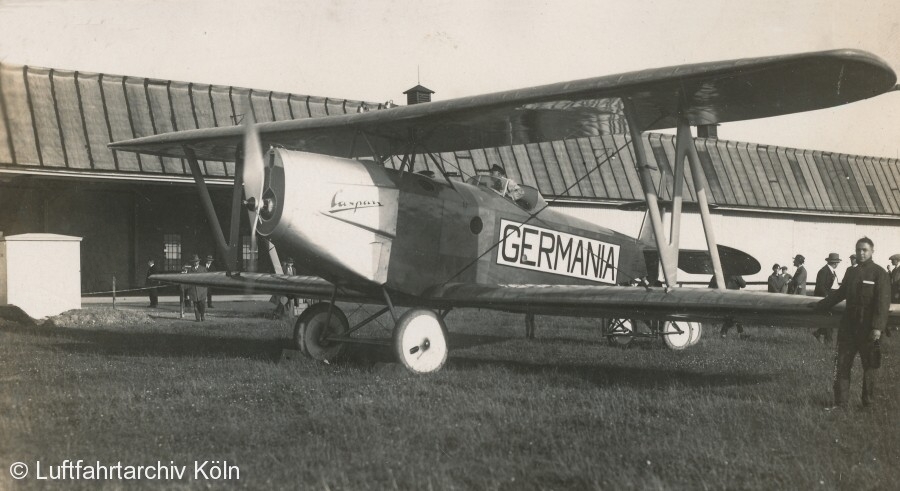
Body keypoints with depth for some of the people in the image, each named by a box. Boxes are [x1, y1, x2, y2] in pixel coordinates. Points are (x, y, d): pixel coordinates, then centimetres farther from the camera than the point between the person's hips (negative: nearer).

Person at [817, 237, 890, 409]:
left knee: (869, 366, 5)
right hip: (848, 326, 5)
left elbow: (883, 302, -12)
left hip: (868, 329, -5)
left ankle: (869, 402, 16)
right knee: (842, 364, 2)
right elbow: (840, 293, 22)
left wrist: (878, 327, -20)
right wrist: (820, 305, 19)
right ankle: (840, 402, 6)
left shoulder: (879, 273, -6)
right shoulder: (851, 272, 12)